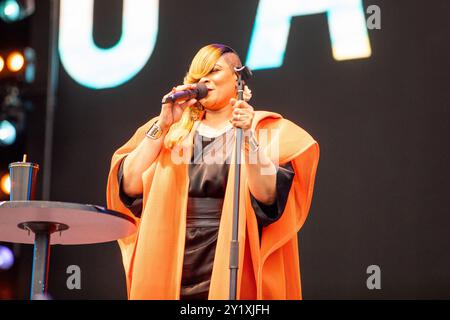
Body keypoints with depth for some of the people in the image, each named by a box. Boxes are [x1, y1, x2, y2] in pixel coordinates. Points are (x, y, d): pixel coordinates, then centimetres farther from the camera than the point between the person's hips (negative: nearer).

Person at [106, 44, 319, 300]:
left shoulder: (266, 130, 3)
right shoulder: (173, 131, 11)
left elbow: (267, 196, -13)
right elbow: (129, 186, -2)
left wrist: (248, 137, -22)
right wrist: (162, 126, -6)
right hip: (170, 267, 3)